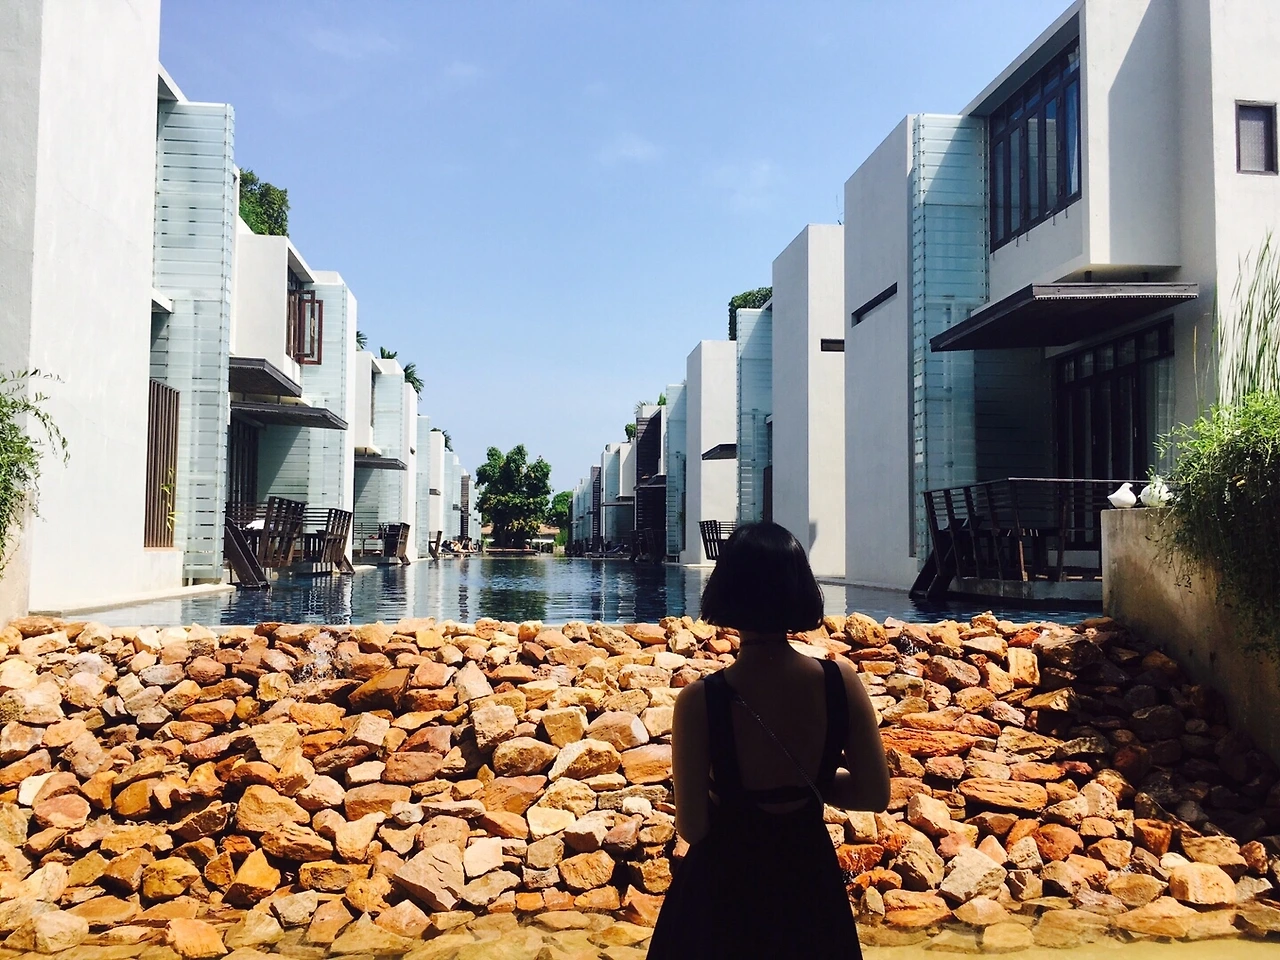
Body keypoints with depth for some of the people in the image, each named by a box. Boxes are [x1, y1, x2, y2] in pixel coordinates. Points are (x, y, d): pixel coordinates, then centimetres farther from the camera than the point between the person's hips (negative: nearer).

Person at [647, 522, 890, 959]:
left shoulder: (700, 701, -25)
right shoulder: (841, 680, -18)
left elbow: (692, 827, -16)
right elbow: (875, 794, -8)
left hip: (725, 889, -2)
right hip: (809, 879, 2)